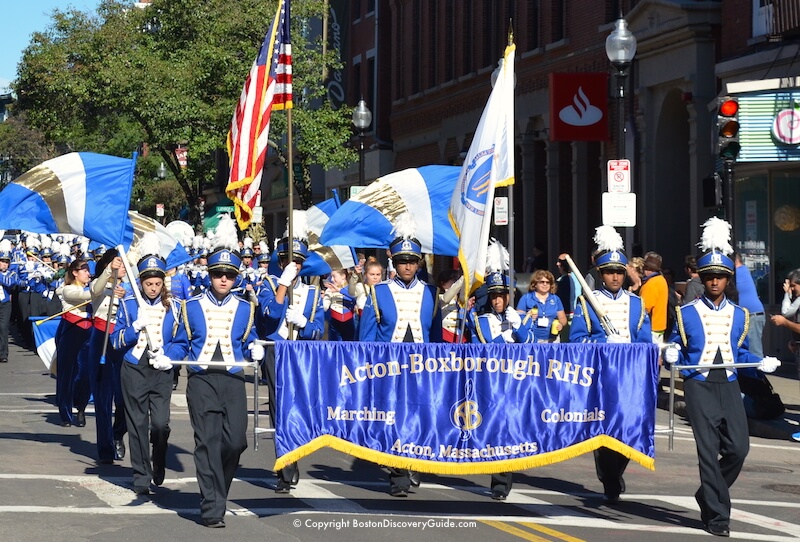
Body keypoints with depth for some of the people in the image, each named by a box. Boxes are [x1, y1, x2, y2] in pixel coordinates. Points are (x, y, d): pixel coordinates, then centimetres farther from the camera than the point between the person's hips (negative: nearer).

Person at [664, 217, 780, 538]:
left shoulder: (738, 315, 12)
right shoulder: (687, 313, 3)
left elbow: (740, 354, 18)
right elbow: (676, 354, 7)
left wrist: (763, 364, 0)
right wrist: (671, 357, -16)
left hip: (729, 385, 3)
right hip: (699, 386, -3)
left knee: (738, 447, -5)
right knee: (709, 450, -8)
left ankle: (709, 495, 20)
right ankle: (717, 515, -3)